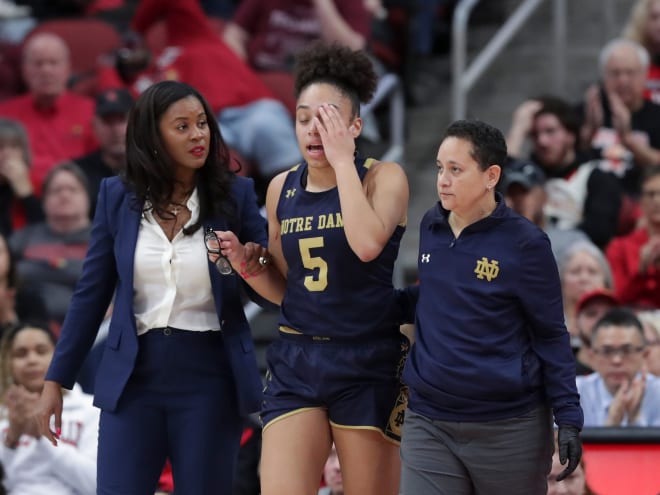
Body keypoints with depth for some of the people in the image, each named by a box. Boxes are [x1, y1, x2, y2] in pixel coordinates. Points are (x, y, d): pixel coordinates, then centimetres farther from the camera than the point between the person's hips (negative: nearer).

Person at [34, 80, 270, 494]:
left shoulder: (234, 195, -1)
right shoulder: (119, 197, 3)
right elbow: (91, 293, 7)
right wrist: (56, 380, 6)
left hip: (209, 379, -1)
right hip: (134, 378, 1)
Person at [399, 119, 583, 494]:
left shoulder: (524, 243, -9)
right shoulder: (432, 226, 6)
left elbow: (551, 335, -5)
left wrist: (569, 417, -10)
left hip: (508, 430, -4)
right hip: (429, 424, 4)